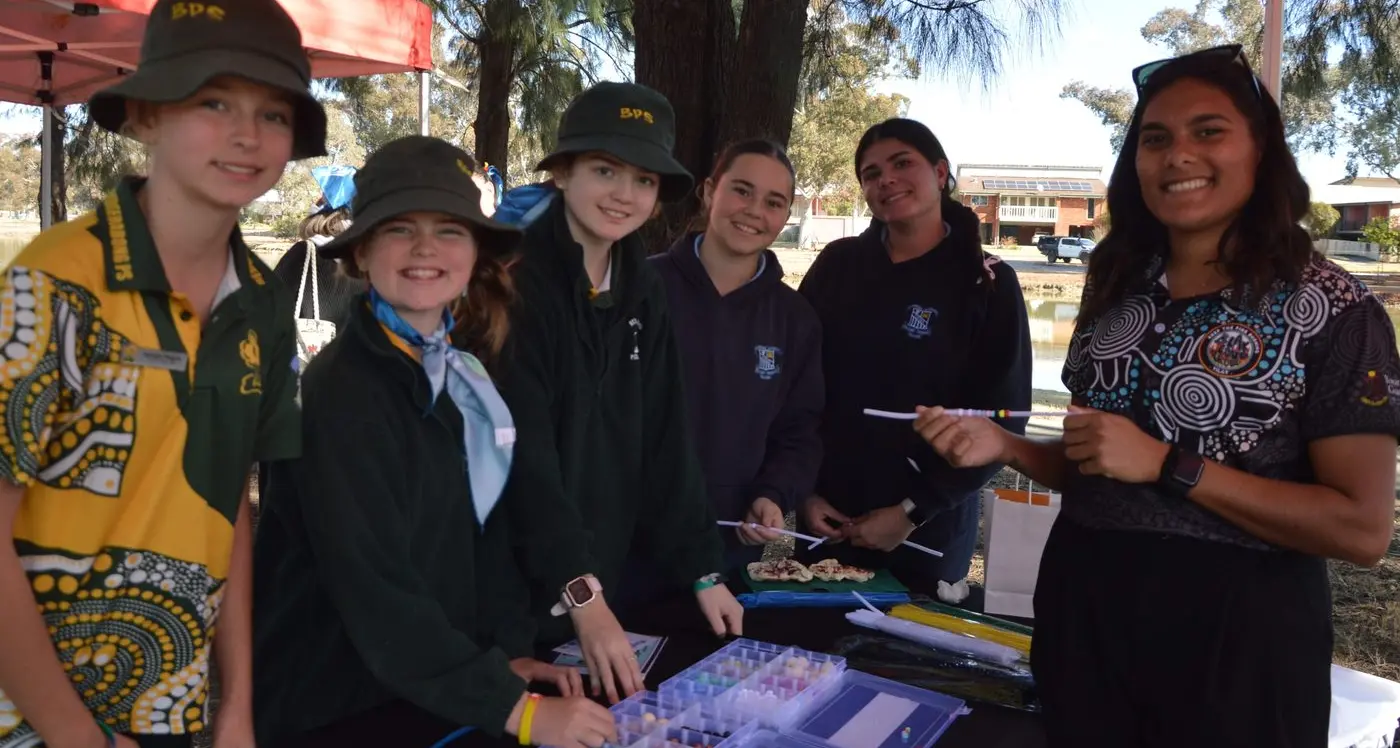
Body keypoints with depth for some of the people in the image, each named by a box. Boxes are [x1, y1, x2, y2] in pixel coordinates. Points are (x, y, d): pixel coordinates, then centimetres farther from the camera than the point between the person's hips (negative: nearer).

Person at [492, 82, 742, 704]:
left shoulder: (642, 292, 5)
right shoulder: (513, 277, -16)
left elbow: (664, 442, 4)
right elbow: (522, 449, -23)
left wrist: (702, 570, 1)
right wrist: (582, 595, -26)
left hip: (600, 583, 6)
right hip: (503, 585, -6)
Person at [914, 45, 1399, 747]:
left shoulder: (1333, 308, -10)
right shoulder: (1118, 288, 5)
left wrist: (1166, 466, -21)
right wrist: (1005, 446, -6)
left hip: (1233, 631, -5)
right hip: (1083, 605, 5)